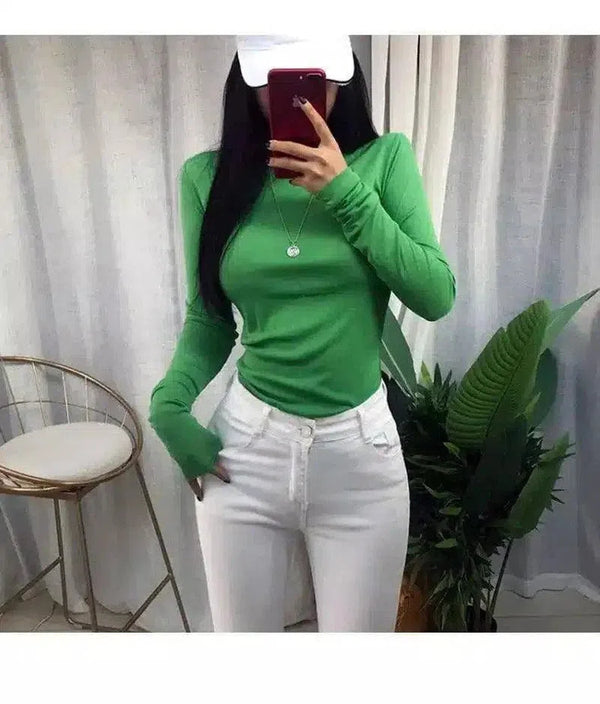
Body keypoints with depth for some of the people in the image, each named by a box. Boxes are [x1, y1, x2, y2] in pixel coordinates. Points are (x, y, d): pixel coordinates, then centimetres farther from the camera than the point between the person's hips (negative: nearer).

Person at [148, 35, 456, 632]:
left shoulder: (386, 158, -2)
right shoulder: (207, 176, -1)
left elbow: (436, 298, -8)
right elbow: (208, 319, 6)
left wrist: (348, 193, -14)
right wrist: (168, 405, -8)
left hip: (361, 449, 0)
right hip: (244, 446, 1)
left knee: (360, 632, 17)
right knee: (243, 635, 20)